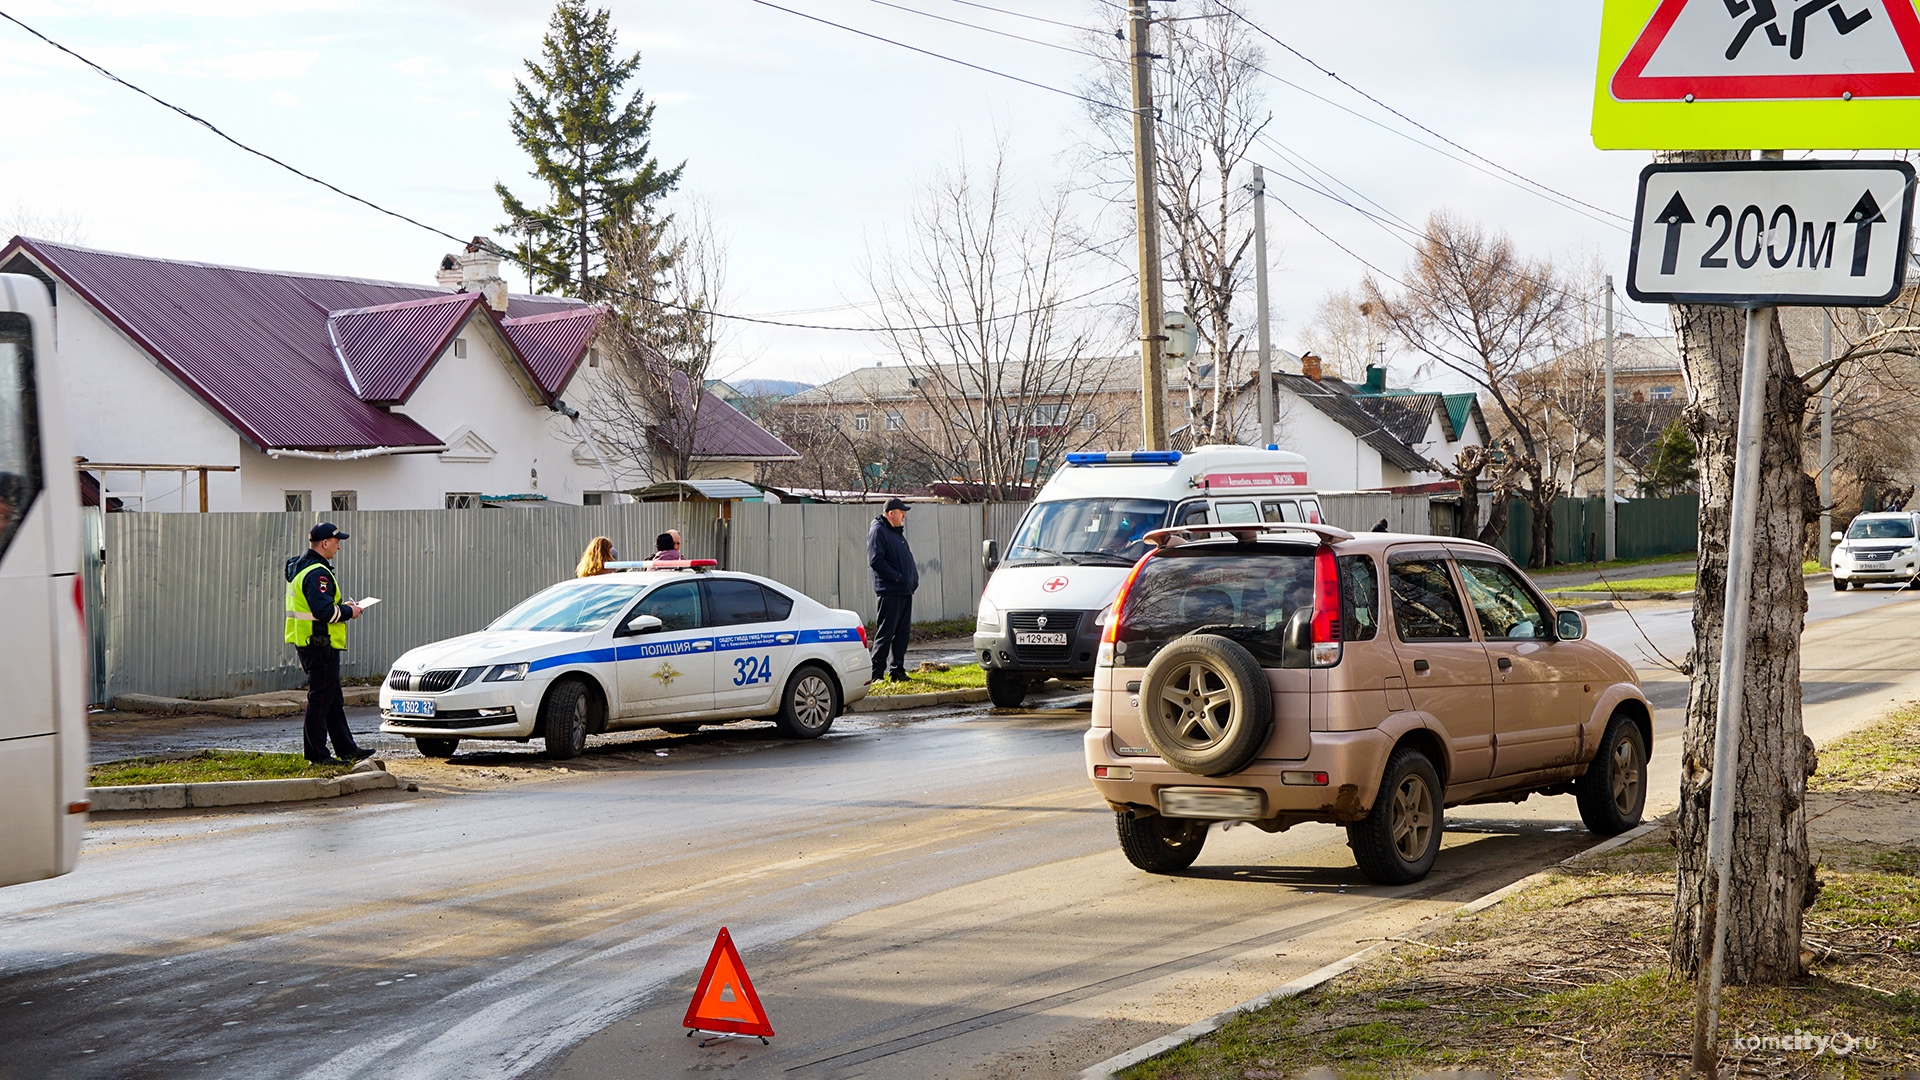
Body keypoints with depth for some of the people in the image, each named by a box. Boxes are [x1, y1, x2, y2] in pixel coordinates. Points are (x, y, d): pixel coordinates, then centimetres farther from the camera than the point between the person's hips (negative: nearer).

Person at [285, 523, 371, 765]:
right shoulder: (317, 573, -19)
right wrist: (348, 612, -11)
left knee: (334, 700, 14)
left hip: (305, 642, 11)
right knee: (320, 699, -4)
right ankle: (317, 754, 0)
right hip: (320, 645, -11)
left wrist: (343, 606, 15)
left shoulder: (299, 567, 16)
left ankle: (346, 748, 19)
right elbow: (323, 611, -27)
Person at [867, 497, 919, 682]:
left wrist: (914, 578, 11)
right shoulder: (878, 531, -8)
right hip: (889, 591, -9)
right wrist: (896, 577, -19)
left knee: (902, 632, 10)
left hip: (905, 591, 9)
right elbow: (875, 560, -17)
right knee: (885, 632, -8)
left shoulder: (897, 532, 22)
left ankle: (898, 670, 17)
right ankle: (876, 673, -6)